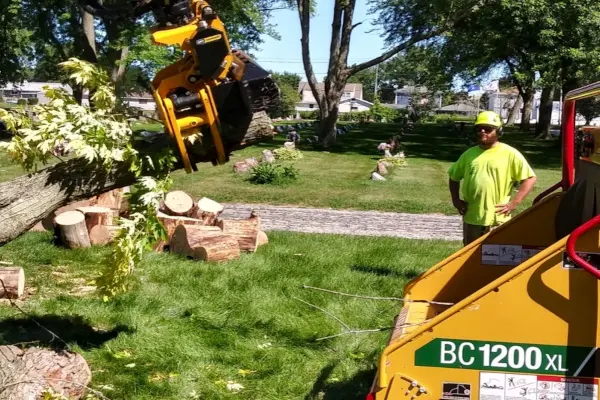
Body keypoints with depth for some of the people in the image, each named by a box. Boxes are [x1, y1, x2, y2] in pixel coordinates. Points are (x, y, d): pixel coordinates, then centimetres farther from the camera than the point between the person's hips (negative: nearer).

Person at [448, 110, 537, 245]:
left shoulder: (510, 154, -4)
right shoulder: (469, 154, 9)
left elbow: (530, 178, -6)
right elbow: (454, 177, 21)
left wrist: (514, 203, -11)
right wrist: (456, 200, 9)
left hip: (497, 219, -4)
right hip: (471, 218, 5)